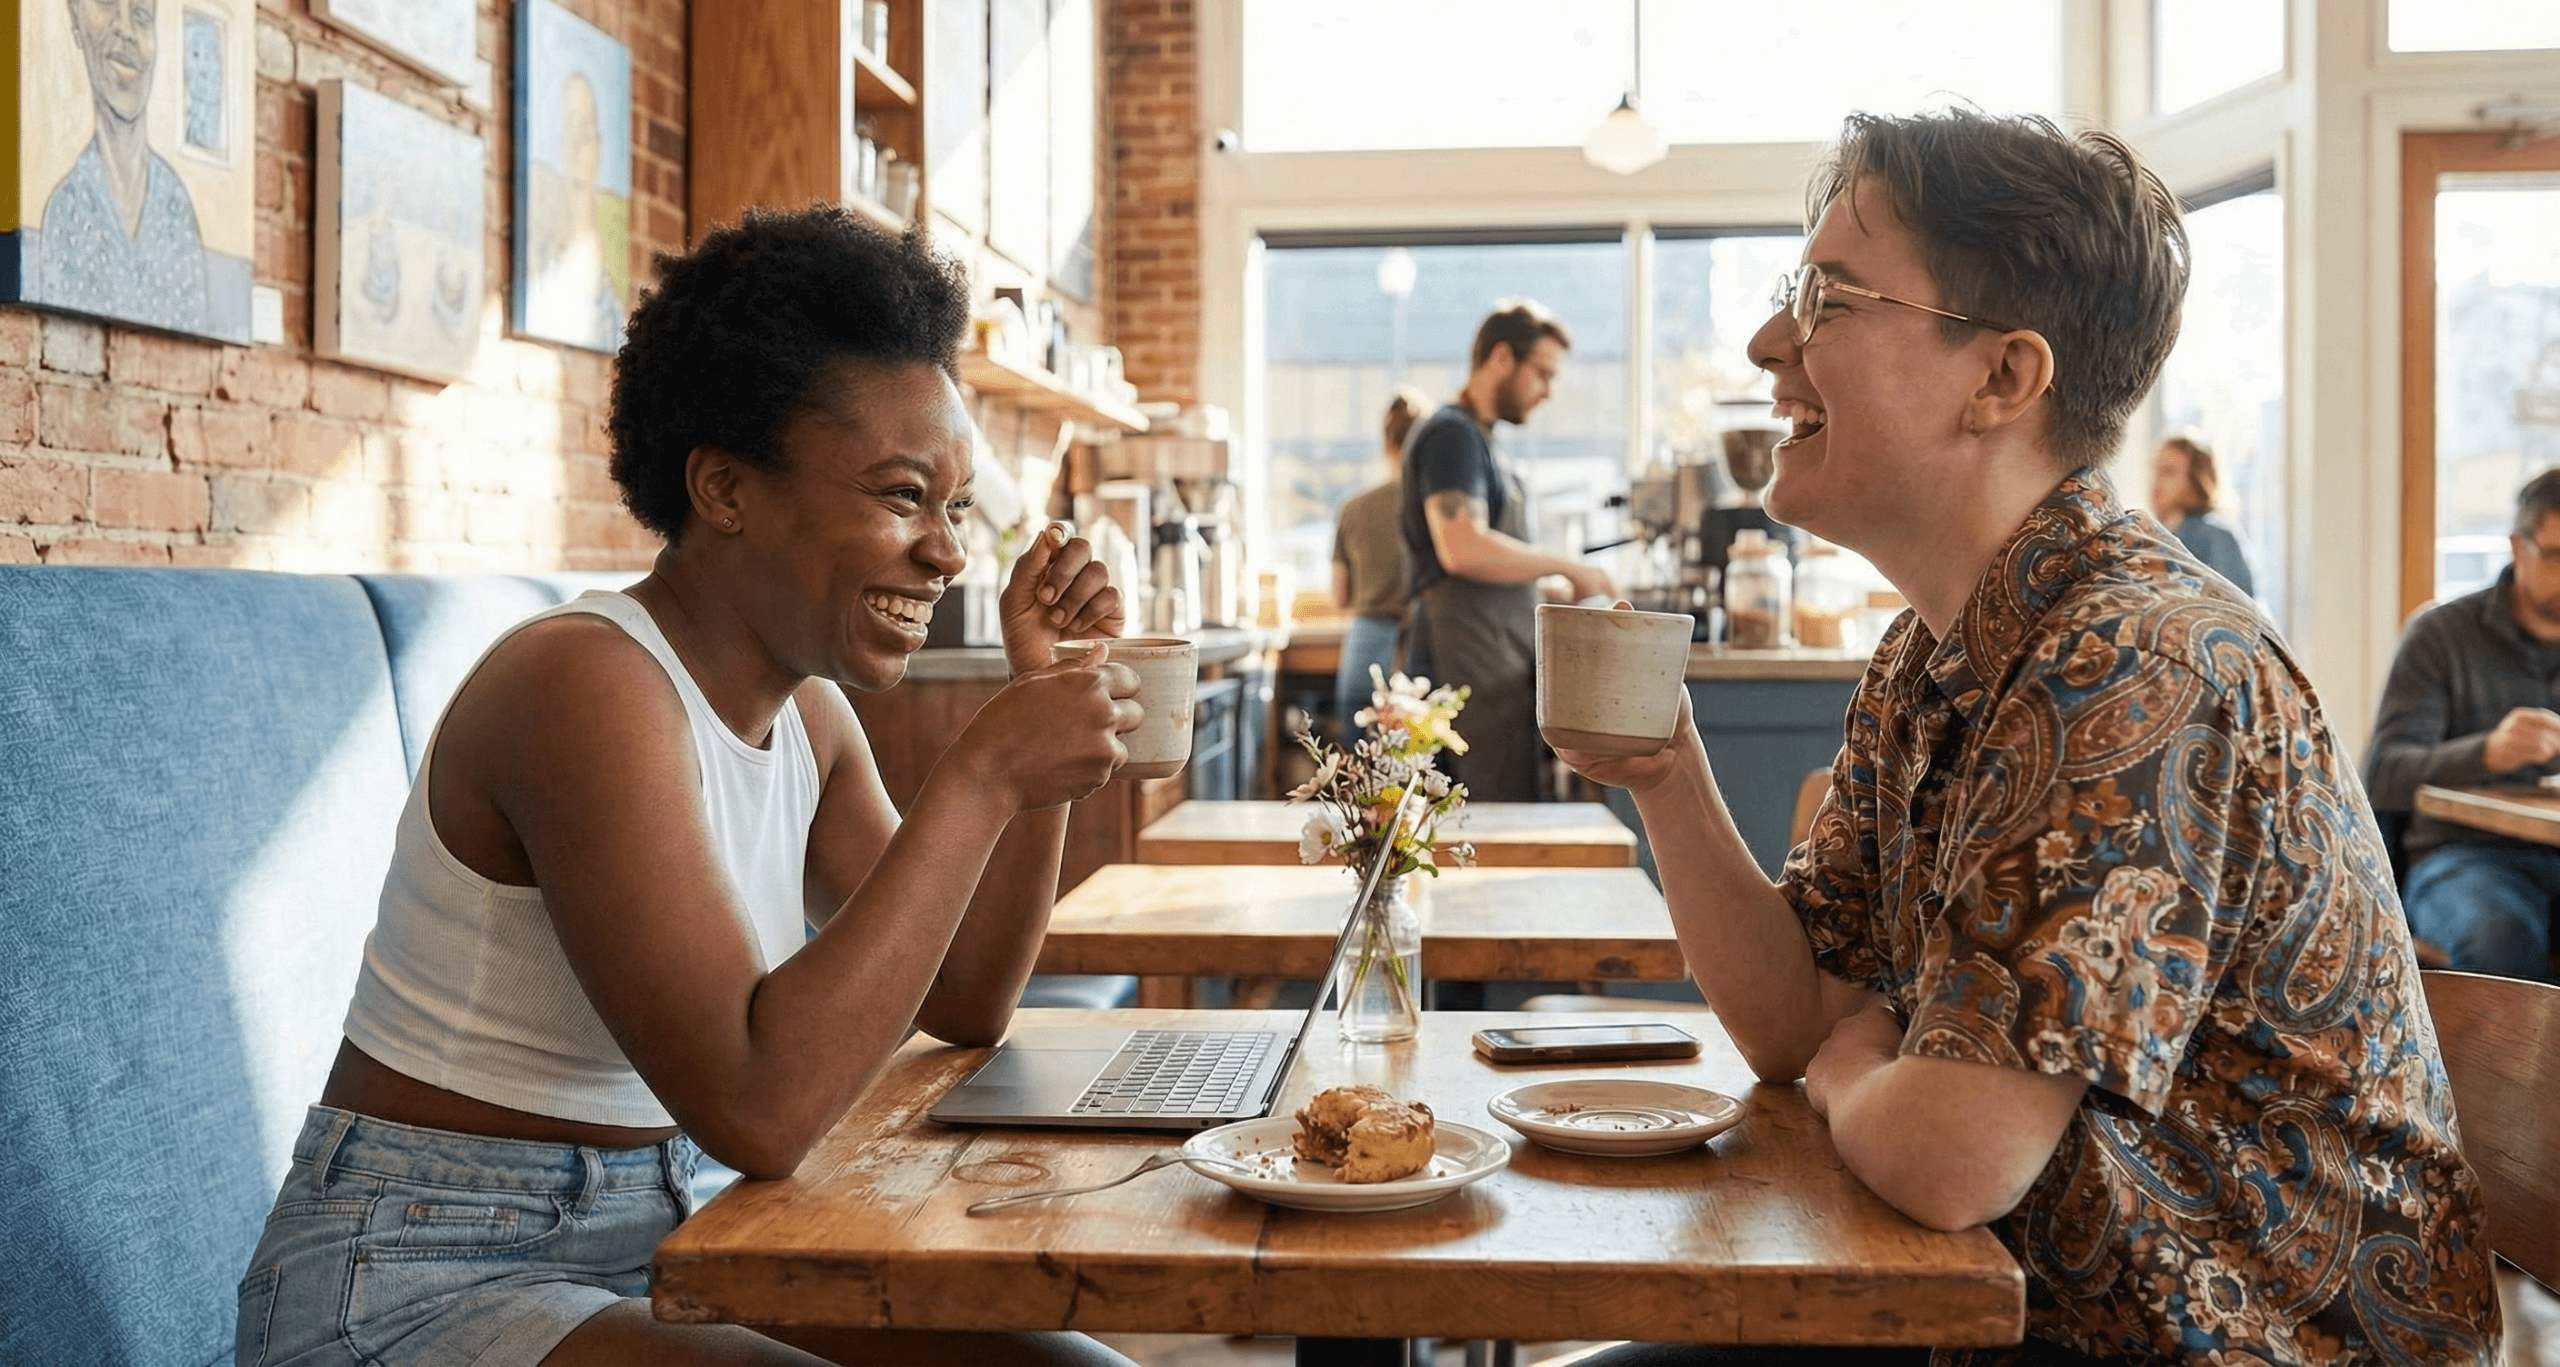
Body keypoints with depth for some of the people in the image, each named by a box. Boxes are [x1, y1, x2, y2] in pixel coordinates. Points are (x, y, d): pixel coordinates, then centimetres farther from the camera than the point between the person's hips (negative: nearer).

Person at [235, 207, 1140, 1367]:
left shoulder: (804, 706, 4)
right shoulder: (585, 683, -22)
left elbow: (966, 1007, 9)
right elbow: (759, 1109, -30)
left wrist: (1040, 700, 0)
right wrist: (980, 778, -27)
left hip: (652, 1246, 8)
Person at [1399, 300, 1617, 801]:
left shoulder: (1476, 439, 24)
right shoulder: (1453, 434, -8)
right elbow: (1463, 548, -22)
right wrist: (1569, 568, -14)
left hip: (1496, 670, 10)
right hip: (1476, 678, -10)